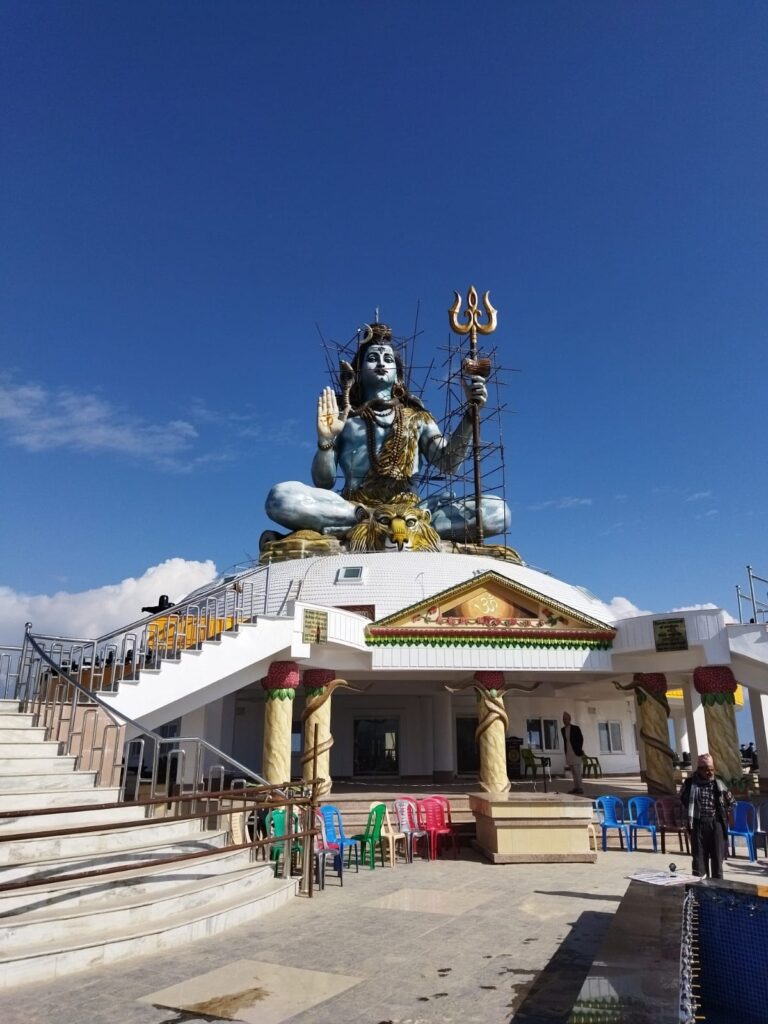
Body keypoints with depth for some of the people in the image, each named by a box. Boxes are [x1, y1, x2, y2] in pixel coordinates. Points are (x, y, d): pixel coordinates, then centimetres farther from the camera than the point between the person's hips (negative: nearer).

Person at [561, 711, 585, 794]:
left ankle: (580, 788, -6)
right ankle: (576, 787, 8)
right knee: (573, 771, 6)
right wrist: (565, 750, 10)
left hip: (576, 752, -5)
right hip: (568, 752, 5)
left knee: (577, 770, -9)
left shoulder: (575, 728, -5)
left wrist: (580, 749, 2)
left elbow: (581, 739, 1)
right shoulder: (563, 730, 9)